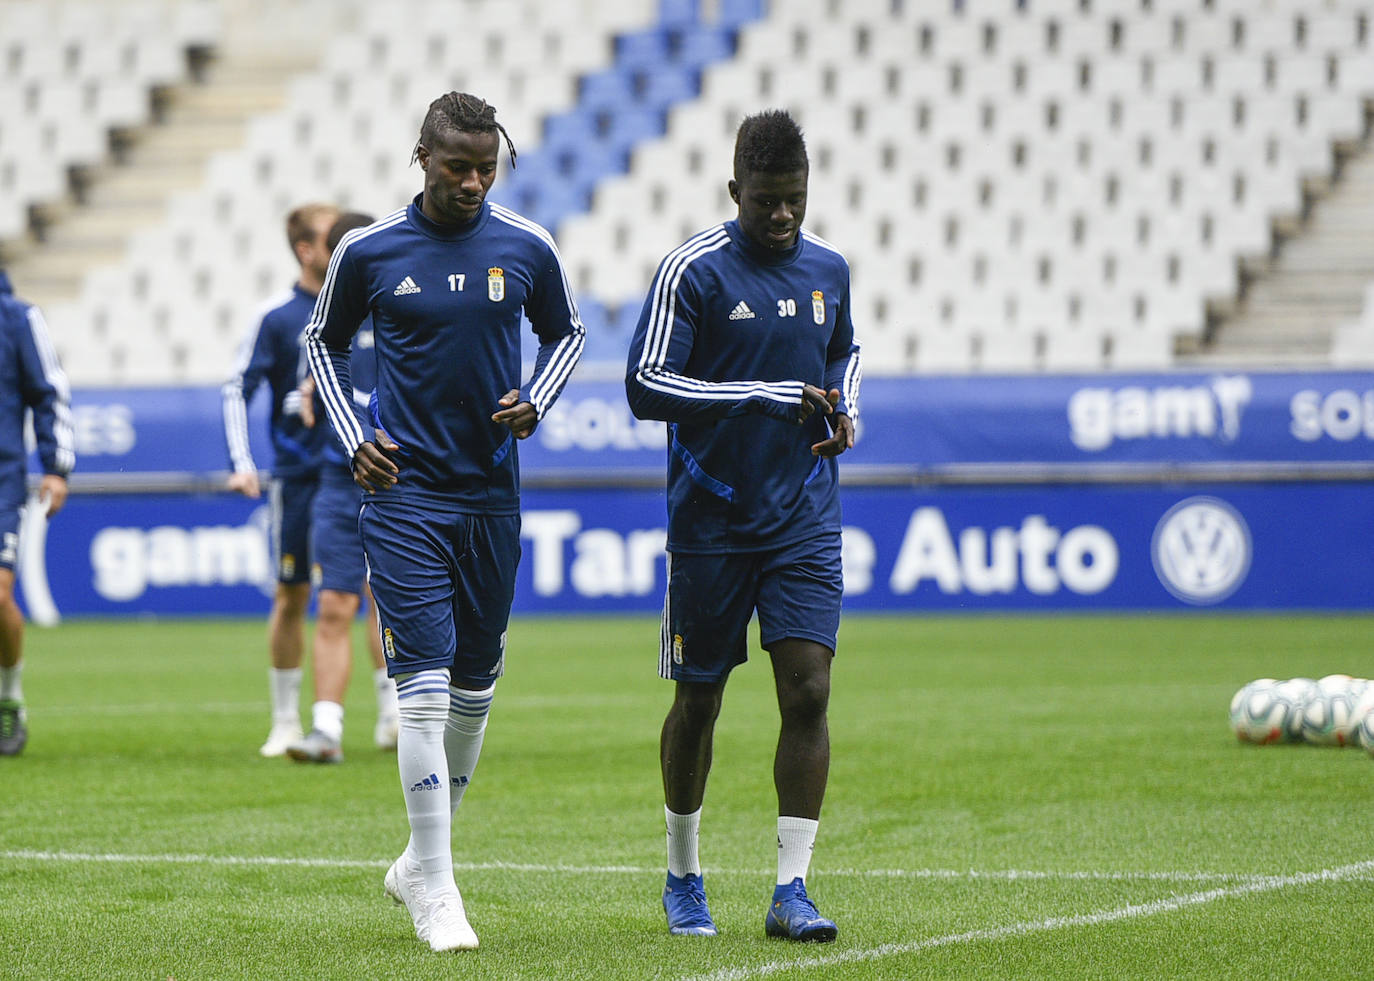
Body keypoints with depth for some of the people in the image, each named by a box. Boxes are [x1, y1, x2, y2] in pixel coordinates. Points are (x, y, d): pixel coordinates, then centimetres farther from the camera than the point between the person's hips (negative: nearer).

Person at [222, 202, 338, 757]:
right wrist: (241, 463, -11)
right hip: (298, 476, -2)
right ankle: (286, 722, 14)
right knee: (291, 598, 3)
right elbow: (237, 390, -2)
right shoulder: (278, 317, -2)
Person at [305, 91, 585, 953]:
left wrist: (535, 403, -2)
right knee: (425, 686, -12)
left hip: (493, 492, 3)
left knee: (476, 682, 11)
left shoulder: (527, 249, 0)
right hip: (406, 490, -3)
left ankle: (421, 859, 29)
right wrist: (354, 439, 1)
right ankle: (435, 891, -8)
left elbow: (567, 333, 16)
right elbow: (325, 342, 12)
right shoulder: (369, 251, -3)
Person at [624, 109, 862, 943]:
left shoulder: (829, 269, 7)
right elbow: (646, 387, -13)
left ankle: (791, 889, -7)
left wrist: (845, 409, 5)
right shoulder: (692, 272, -9)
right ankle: (683, 879, 25)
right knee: (699, 700, 7)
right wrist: (766, 397, -17)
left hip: (805, 522, 3)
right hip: (711, 523, -3)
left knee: (809, 691, -9)